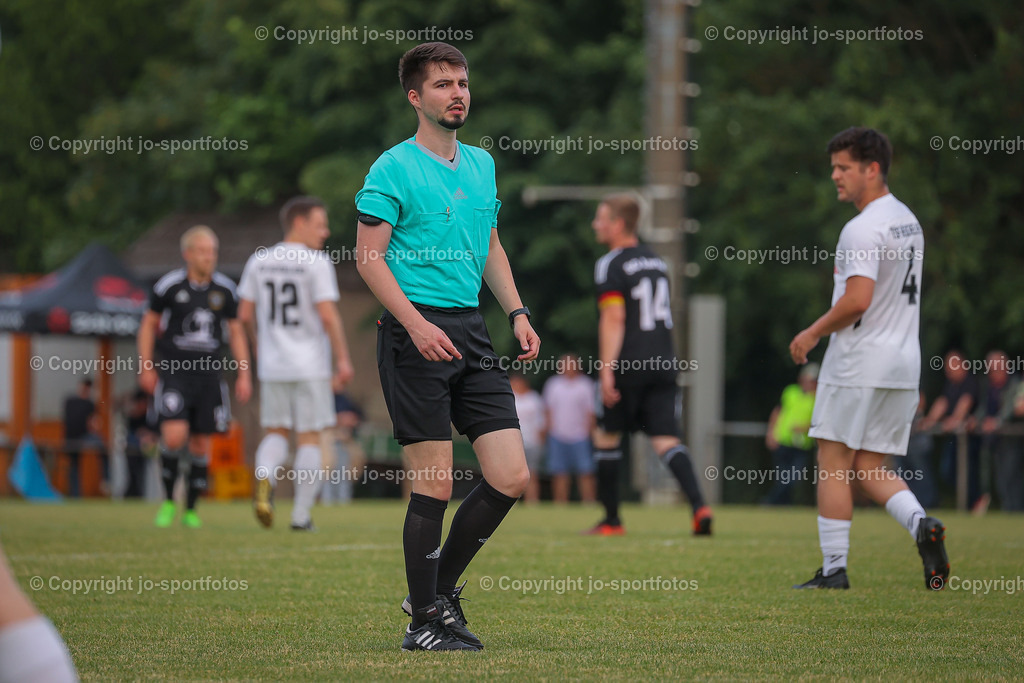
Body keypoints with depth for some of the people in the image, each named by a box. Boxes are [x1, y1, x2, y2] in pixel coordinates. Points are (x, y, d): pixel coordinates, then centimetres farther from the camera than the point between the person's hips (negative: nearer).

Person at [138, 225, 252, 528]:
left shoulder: (224, 290, 5)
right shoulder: (169, 286, -3)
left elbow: (236, 333, 13)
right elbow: (149, 325, 7)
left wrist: (244, 374, 6)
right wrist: (146, 367, 0)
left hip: (209, 373, 3)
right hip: (174, 371, -3)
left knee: (201, 443, 4)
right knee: (174, 436, -17)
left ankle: (191, 509, 16)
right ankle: (168, 501, 3)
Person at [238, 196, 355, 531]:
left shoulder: (258, 262, 6)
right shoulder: (316, 263, -10)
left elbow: (245, 315, 9)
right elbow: (328, 316, -16)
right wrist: (343, 359, -11)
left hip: (272, 365, 4)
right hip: (310, 366, -4)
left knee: (276, 433, 15)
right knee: (310, 437, 4)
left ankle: (264, 480, -14)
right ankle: (301, 514, 2)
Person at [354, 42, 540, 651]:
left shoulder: (481, 164, 16)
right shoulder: (394, 167, -5)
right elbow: (369, 256, -9)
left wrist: (517, 313, 12)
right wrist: (416, 324, -20)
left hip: (471, 331, 7)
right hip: (415, 333, -7)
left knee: (511, 477, 0)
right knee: (434, 487, -6)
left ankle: (441, 589, 18)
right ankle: (425, 620, 6)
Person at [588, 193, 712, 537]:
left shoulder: (611, 265, -6)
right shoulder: (656, 261, 18)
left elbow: (614, 318, -16)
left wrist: (607, 370, -19)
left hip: (628, 366, -6)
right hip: (663, 364, 6)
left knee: (606, 437, 10)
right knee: (666, 439, -1)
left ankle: (611, 519, 15)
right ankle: (699, 505, -22)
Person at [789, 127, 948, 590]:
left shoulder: (863, 229, -16)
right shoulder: (908, 220, 14)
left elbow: (858, 299, -24)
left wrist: (813, 333, -10)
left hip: (858, 364, -9)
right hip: (903, 364, 9)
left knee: (833, 462, 0)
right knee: (868, 468, 12)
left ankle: (834, 569, 1)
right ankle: (922, 526, -10)